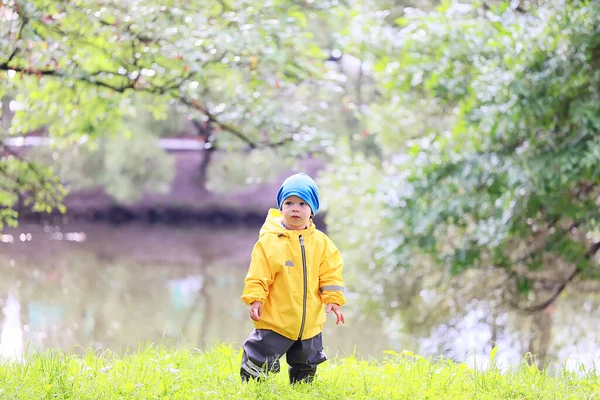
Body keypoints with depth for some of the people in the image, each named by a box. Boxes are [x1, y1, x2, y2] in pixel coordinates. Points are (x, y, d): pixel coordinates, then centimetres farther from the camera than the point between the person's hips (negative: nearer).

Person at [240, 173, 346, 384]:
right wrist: (255, 299, -18)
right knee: (258, 361, -4)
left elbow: (331, 274, 5)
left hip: (310, 323, 4)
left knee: (306, 368, 19)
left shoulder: (321, 242, 2)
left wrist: (333, 300, -5)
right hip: (275, 319, -4)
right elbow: (258, 275, -9)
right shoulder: (269, 240, -9)